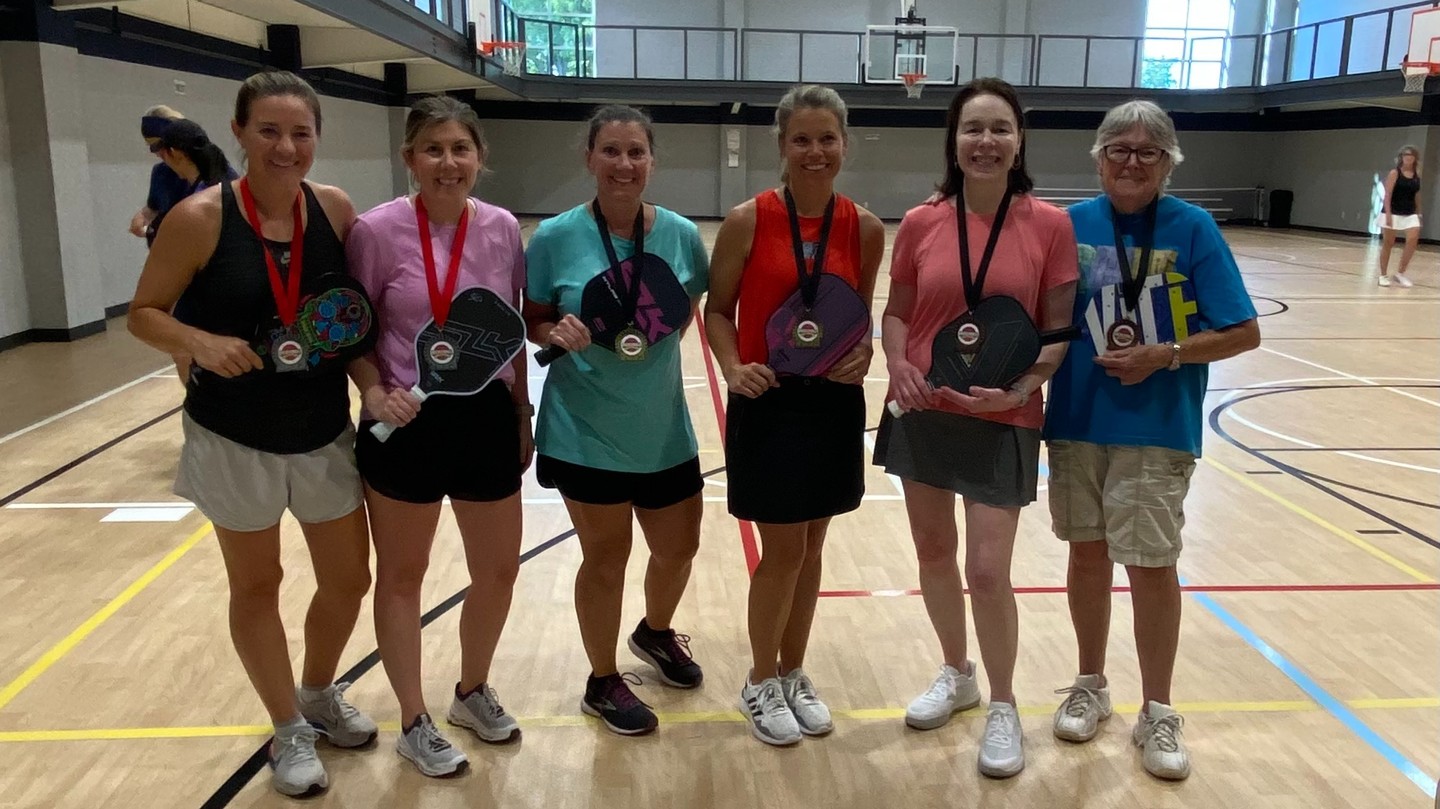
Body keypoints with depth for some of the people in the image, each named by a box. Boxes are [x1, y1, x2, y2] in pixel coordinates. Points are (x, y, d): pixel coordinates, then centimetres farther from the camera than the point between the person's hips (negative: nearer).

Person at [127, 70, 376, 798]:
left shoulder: (336, 209, -4)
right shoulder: (199, 218, -14)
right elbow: (144, 313, -6)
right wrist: (200, 342, -26)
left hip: (325, 433, 4)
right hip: (234, 438, -3)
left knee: (349, 579, 13)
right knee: (256, 585, 13)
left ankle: (319, 696, 42)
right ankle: (289, 731, 34)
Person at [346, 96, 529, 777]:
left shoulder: (502, 230, -2)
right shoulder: (377, 230, -12)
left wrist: (523, 416, 9)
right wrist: (375, 393, -19)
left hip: (487, 417, 4)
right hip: (408, 424, -3)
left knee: (499, 571, 14)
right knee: (401, 577, 11)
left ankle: (473, 692, 41)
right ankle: (414, 723, 31)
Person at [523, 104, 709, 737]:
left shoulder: (681, 234, -4)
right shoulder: (555, 237, -10)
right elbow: (531, 324, -4)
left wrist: (664, 327, -8)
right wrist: (558, 334, -23)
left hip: (664, 428, 4)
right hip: (587, 430, -3)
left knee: (678, 548, 17)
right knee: (606, 556, 9)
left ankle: (655, 633, 50)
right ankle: (603, 682, 33)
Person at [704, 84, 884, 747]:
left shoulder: (865, 228, 0)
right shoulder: (748, 221, -9)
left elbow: (861, 314, 10)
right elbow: (717, 309, -2)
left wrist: (862, 355, -10)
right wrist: (733, 369, -18)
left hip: (835, 403, 4)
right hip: (768, 404, -3)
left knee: (811, 548, 14)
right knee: (783, 551, 3)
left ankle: (793, 675, 35)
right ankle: (761, 684, 26)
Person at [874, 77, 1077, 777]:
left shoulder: (1049, 225, -7)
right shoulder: (919, 224, -2)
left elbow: (1059, 329, -5)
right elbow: (897, 312, 5)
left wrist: (1021, 388, -21)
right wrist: (898, 365, -14)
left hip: (1002, 421, -3)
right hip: (921, 412, 3)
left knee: (988, 571, -1)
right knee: (932, 552, 15)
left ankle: (1003, 708, 23)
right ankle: (956, 674, 39)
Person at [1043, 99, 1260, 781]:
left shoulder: (1192, 228, -6)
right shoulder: (1072, 225, 1)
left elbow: (1243, 333, -6)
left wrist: (1165, 354, -18)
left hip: (1157, 428, -2)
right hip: (1076, 419, 3)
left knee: (1152, 567, 2)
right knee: (1087, 554, 13)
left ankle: (1158, 714, 22)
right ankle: (1091, 686, 32)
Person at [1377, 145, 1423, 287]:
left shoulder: (1417, 175, 9)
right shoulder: (1394, 173, -5)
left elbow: (1416, 195, 16)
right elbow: (1387, 194, -11)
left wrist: (1418, 213, 16)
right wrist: (1388, 213, -21)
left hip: (1410, 214, 4)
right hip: (1393, 213, -4)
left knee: (1413, 240, -12)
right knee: (1388, 244, 3)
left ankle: (1400, 274, -1)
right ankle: (1383, 275, 13)